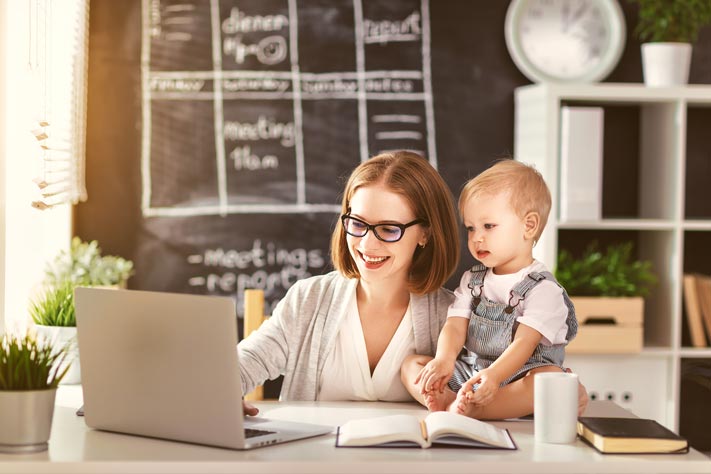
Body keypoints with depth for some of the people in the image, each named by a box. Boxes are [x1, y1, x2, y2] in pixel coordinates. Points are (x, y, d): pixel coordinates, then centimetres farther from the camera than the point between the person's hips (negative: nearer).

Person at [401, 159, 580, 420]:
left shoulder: (543, 288, -7)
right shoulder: (472, 280, 12)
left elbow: (524, 343, -19)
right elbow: (455, 325, 0)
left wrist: (494, 375, -38)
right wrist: (444, 359, -24)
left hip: (518, 377, -5)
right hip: (470, 374, 6)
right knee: (411, 364, -6)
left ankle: (473, 409, -47)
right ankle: (449, 402, -33)